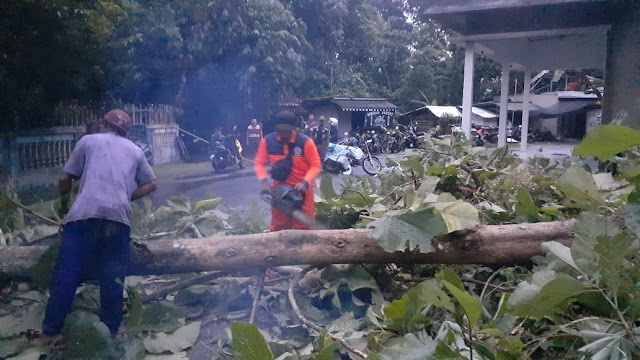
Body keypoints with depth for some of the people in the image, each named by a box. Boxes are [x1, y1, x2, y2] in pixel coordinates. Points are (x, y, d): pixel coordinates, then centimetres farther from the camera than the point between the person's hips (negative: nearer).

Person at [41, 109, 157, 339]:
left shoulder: (88, 140, 16)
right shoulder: (134, 150, 23)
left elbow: (65, 179, 13)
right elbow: (151, 184, 26)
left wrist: (64, 200, 29)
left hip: (84, 213, -1)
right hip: (118, 216, 2)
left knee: (66, 273, 6)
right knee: (112, 278, 9)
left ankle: (50, 330, 14)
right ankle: (110, 330, 16)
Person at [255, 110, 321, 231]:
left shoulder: (305, 142, -17)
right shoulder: (267, 141, -9)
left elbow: (316, 165, -12)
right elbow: (260, 163, -1)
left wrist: (305, 182, -26)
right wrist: (263, 180, -19)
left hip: (301, 189, -2)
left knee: (303, 226, 5)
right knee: (278, 226, 13)